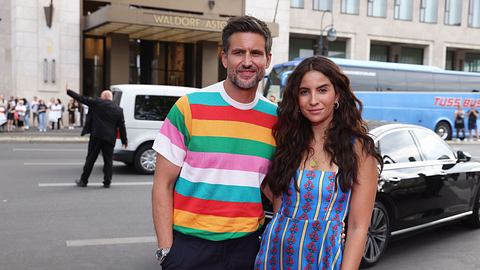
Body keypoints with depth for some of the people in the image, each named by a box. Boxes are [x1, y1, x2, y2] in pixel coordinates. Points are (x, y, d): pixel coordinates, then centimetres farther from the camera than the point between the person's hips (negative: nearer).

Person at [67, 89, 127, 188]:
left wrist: (68, 91, 11)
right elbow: (122, 126, 6)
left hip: (97, 136, -2)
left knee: (90, 159, 6)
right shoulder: (119, 110, 6)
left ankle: (83, 181, 12)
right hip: (110, 138, 2)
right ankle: (107, 182, 8)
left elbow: (82, 98, 1)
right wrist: (124, 140, 12)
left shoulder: (97, 103, -2)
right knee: (108, 160, 8)